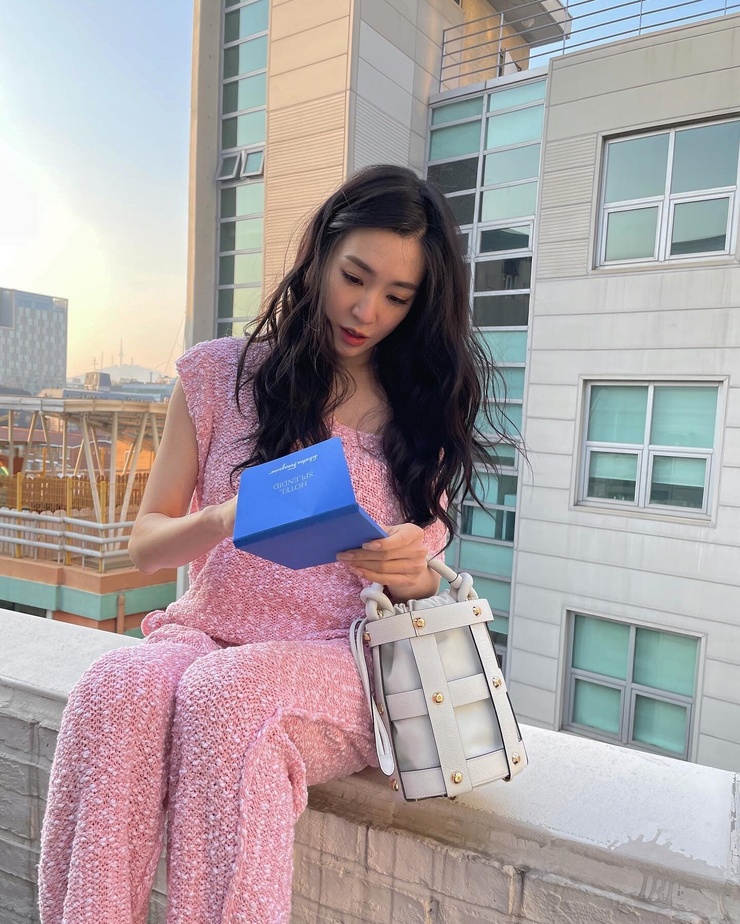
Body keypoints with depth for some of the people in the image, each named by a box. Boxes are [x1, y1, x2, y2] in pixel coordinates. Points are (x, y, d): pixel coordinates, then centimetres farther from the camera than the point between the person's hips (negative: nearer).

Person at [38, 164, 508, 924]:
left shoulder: (424, 410, 8)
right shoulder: (220, 374, 6)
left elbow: (424, 583, 11)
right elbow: (144, 542, 6)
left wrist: (408, 573, -14)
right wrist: (223, 521, -16)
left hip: (343, 661, 0)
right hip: (206, 632, 1)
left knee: (225, 694, -33)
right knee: (116, 690, -31)